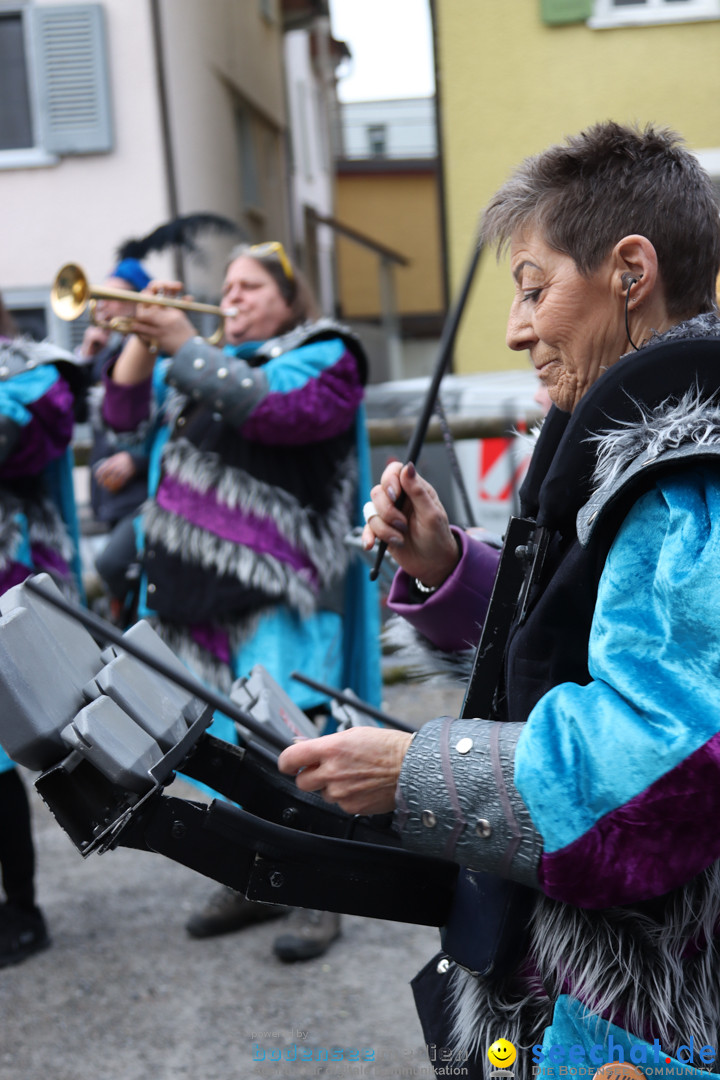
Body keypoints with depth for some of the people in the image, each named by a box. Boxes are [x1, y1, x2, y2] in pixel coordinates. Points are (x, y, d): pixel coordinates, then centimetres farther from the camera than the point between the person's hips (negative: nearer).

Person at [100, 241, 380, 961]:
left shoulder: (321, 357, 3)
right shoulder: (202, 364, 22)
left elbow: (269, 408, -16)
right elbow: (123, 410, 16)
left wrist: (184, 345, -12)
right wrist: (144, 335, 2)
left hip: (277, 586, -6)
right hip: (199, 584, 6)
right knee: (232, 738, 11)